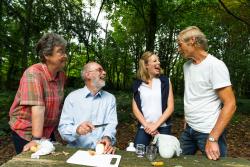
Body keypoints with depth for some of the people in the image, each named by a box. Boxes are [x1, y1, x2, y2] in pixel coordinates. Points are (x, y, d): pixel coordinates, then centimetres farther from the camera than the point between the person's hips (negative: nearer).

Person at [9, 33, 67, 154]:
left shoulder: (61, 75, -3)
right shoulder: (33, 73, -22)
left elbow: (58, 105, 4)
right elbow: (37, 108, -29)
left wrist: (59, 128, 7)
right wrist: (36, 139, -31)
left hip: (48, 131, 6)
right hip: (26, 132, -5)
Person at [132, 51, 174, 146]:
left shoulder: (165, 81, 2)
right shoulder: (138, 84, 4)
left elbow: (170, 107, -2)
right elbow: (135, 108, 3)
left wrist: (156, 125, -9)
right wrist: (146, 125, -8)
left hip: (163, 127, 0)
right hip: (144, 127, 1)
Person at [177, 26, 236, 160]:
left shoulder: (215, 65, -15)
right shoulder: (186, 66, 6)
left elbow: (230, 104, -18)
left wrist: (212, 138, -20)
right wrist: (186, 120, 11)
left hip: (209, 132, -6)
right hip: (189, 129, 6)